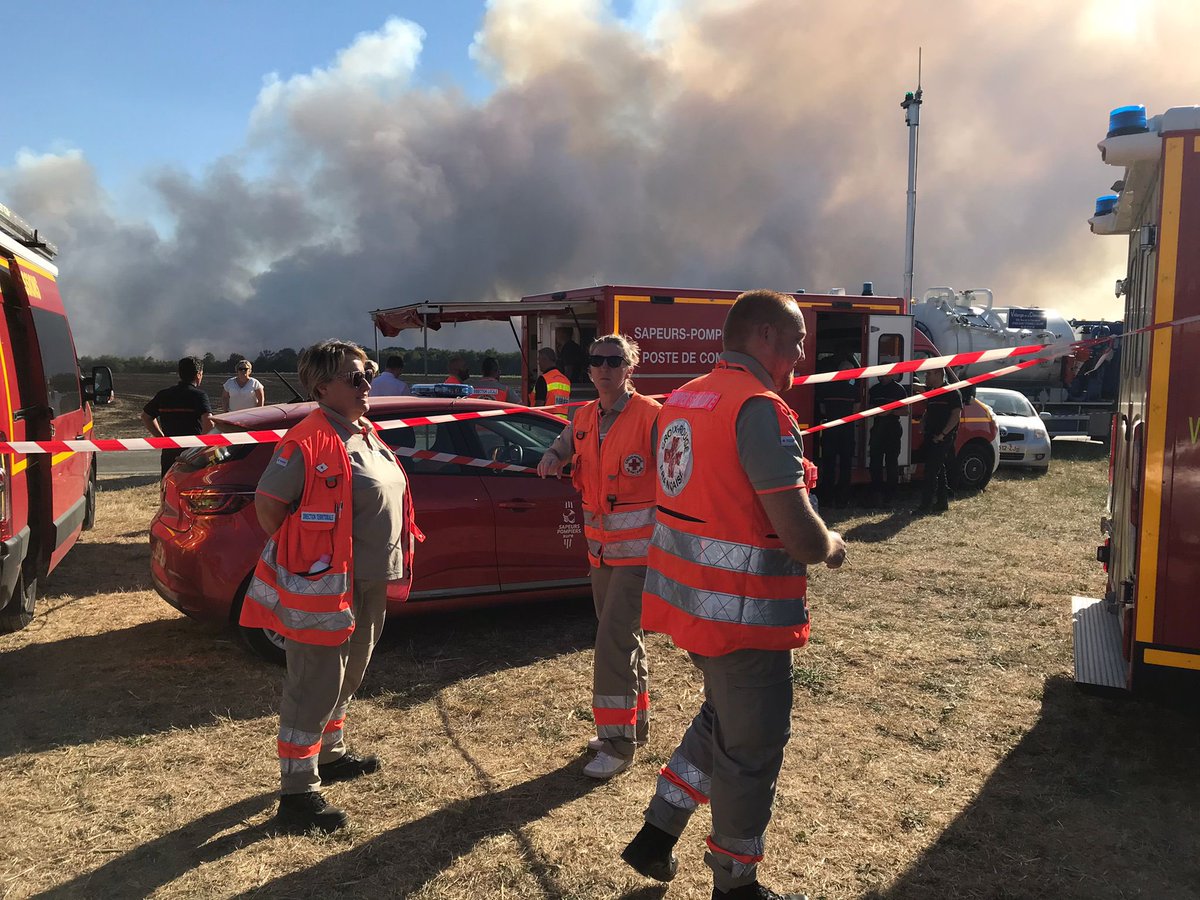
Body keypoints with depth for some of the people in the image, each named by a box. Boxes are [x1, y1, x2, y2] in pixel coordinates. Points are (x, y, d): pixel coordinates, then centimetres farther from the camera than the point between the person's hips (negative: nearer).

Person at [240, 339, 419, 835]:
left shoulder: (365, 434, 10)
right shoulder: (310, 440, -19)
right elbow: (267, 503, -17)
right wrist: (295, 556, -10)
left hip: (369, 584, 9)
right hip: (325, 587, -9)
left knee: (347, 677, 24)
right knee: (315, 687, 0)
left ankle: (331, 754, 43)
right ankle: (297, 795, 11)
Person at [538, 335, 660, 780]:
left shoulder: (650, 415, -13)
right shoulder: (585, 418, 8)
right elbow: (563, 447, 22)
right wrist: (552, 457, -2)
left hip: (639, 546, -7)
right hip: (600, 545, 7)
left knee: (614, 639, -9)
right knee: (622, 635, 18)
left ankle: (619, 744, 3)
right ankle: (635, 723, 35)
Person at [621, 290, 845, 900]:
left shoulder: (682, 400, 9)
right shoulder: (760, 408, -20)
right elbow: (801, 536, -25)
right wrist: (832, 547, -2)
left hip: (686, 598, 9)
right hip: (742, 614, -9)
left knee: (722, 719, 27)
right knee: (753, 748, 10)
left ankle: (655, 837, 34)